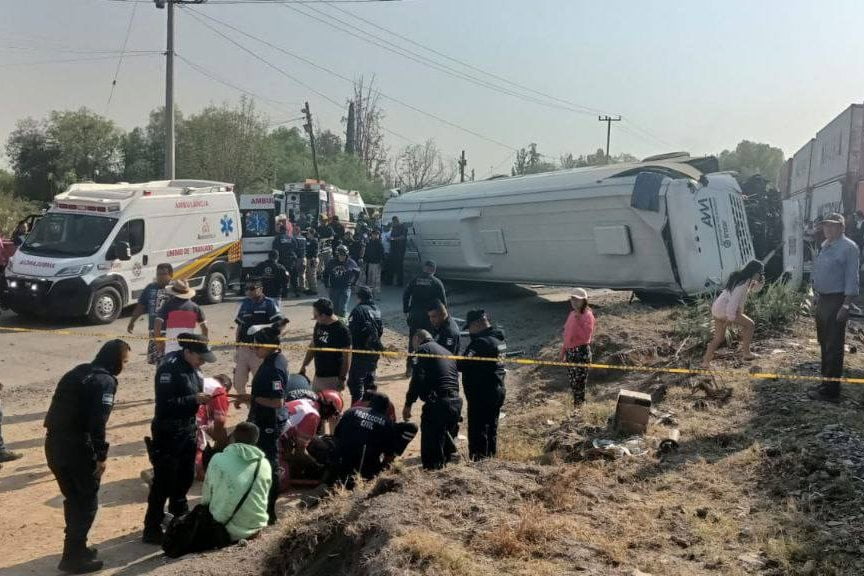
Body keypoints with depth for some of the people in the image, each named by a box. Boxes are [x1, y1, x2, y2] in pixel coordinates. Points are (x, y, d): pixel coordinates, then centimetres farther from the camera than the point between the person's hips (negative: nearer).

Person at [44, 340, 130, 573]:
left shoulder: (76, 373, 16)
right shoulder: (105, 381, -10)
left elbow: (56, 409, 16)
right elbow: (97, 422, -19)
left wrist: (56, 436, 17)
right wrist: (102, 456, -14)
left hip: (54, 445, 8)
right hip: (77, 449, -8)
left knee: (73, 499, 22)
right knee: (87, 501, 5)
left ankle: (76, 548, 32)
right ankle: (73, 557, 9)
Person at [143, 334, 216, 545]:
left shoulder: (192, 368, 5)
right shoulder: (169, 369, -21)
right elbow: (165, 403, -26)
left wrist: (202, 399, 3)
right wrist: (194, 399, -28)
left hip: (187, 431, 9)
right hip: (168, 434, -9)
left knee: (185, 478, 19)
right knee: (164, 482, -3)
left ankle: (179, 519, 37)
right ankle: (152, 530, 7)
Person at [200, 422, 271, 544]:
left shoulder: (218, 459, -7)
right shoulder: (265, 464, -2)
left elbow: (206, 498, 2)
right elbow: (265, 498, 9)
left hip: (224, 529, -3)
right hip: (256, 529, 4)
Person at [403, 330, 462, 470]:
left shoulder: (423, 349, 1)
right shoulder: (447, 352, 25)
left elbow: (418, 378, -11)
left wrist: (408, 404, -9)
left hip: (437, 402, -8)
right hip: (456, 401, 8)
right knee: (447, 441, 20)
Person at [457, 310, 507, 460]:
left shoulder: (481, 342, -21)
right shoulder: (499, 339, 9)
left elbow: (464, 364, -29)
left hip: (480, 393, -9)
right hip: (497, 391, 9)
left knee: (477, 430, -2)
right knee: (491, 427, 19)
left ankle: (478, 459, 2)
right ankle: (491, 456, 29)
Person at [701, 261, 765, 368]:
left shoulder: (740, 278, 10)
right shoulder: (742, 284, -19)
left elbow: (755, 288, 24)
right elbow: (733, 302, -24)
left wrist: (759, 281, 4)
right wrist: (731, 318, -22)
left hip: (717, 308, 10)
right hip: (724, 310, -10)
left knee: (719, 338, 16)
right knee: (750, 324, 1)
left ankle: (705, 362, 14)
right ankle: (746, 353, 7)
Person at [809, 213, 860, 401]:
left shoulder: (848, 247, -13)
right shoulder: (824, 246, 12)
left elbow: (852, 278, -17)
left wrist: (846, 305, -21)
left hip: (836, 301, -9)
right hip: (822, 299, 9)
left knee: (834, 347, -4)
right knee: (824, 343, 17)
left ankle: (831, 390, 1)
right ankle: (826, 381, 29)